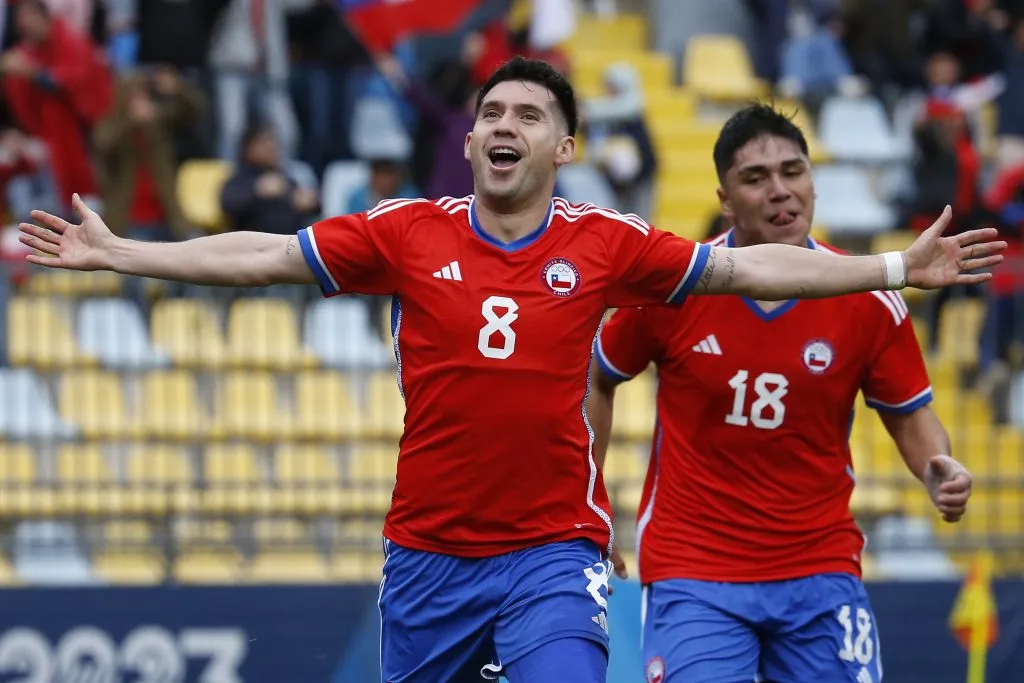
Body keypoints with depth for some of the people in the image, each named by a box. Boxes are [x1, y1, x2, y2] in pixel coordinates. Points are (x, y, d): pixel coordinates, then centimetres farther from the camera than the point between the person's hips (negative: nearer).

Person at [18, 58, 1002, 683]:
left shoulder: (606, 246, 1)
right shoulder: (405, 234, 1)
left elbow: (750, 268, 3)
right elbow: (261, 257, 2)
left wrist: (899, 267, -1)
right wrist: (114, 255, -2)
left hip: (552, 550, -1)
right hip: (427, 552, 2)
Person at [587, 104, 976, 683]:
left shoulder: (870, 301, -5)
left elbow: (909, 415, 8)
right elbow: (598, 382, 9)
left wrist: (939, 471, -13)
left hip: (822, 573, 2)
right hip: (694, 576, -2)